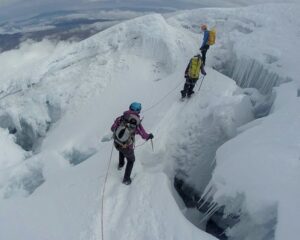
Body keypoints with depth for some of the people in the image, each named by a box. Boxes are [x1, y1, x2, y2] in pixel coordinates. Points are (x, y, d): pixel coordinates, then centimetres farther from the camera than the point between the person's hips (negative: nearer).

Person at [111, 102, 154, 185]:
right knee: (131, 160, 26)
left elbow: (112, 129, 1)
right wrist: (149, 136, 16)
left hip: (116, 144, 4)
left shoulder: (121, 118, -10)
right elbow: (144, 135, -7)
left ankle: (121, 165, 56)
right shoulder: (137, 124, -17)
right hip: (127, 148, -3)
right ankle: (126, 179, 32)